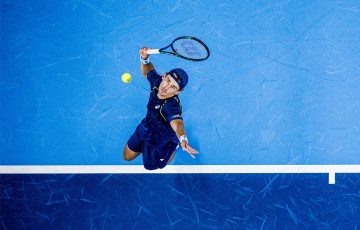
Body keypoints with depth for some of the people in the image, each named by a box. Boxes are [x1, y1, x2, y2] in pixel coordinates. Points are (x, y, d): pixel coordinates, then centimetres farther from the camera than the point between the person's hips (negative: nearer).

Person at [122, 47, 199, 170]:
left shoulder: (172, 106, -44)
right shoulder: (157, 80, -22)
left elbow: (177, 123, -65)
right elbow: (147, 71, 2)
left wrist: (183, 140, -87)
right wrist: (144, 58, -19)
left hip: (161, 140, -7)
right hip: (146, 127, 7)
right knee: (127, 156, 24)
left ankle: (173, 147, 37)